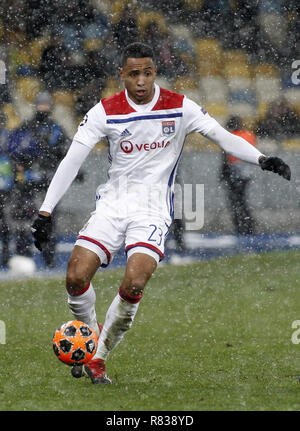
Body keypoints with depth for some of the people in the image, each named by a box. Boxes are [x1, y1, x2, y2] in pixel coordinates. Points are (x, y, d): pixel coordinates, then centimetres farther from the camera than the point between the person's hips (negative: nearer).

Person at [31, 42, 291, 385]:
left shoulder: (179, 107, -4)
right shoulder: (105, 112, -4)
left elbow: (223, 137, -3)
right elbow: (71, 161, -3)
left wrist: (262, 160, -20)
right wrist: (45, 212, -8)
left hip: (153, 209, -1)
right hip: (112, 204, 1)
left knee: (134, 283, -24)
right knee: (76, 277, -15)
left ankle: (99, 356, -3)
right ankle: (91, 334, 17)